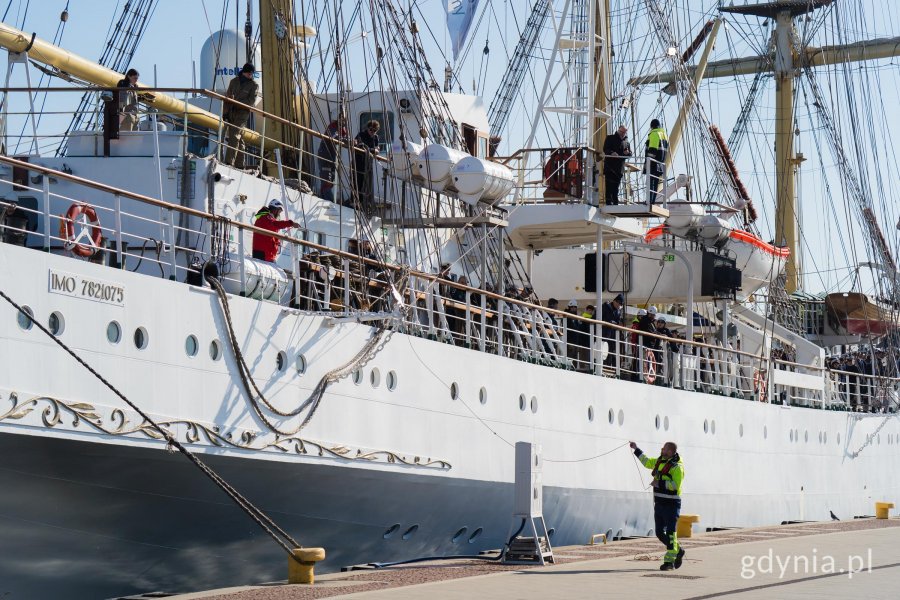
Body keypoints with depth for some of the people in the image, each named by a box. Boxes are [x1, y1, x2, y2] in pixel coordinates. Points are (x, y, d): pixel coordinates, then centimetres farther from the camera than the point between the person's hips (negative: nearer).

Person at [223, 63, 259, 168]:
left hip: (242, 113, -5)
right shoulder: (234, 82, 13)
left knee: (234, 136, -18)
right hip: (230, 113, 5)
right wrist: (224, 112, 7)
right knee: (238, 139, 8)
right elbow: (228, 97, 15)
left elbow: (251, 102, -9)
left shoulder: (253, 86, 0)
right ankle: (239, 164, 11)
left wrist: (236, 103, -19)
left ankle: (229, 162, -24)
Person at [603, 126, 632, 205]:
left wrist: (628, 153, -8)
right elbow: (605, 149, -5)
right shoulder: (610, 138, 4)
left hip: (620, 167, 4)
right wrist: (611, 153, -25)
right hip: (609, 166, -4)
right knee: (609, 185, -9)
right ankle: (609, 202, -11)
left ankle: (615, 202, 14)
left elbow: (630, 154, 17)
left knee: (616, 186, 9)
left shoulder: (626, 142, 16)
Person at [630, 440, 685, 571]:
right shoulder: (660, 461, 12)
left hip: (671, 505, -9)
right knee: (659, 533, 11)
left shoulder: (677, 467, -14)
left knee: (670, 533, -7)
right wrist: (636, 449, 31)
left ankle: (669, 562, -5)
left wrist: (659, 483, -22)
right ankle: (678, 551, 28)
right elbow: (647, 462, 31)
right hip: (659, 504, 9)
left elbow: (676, 485, -25)